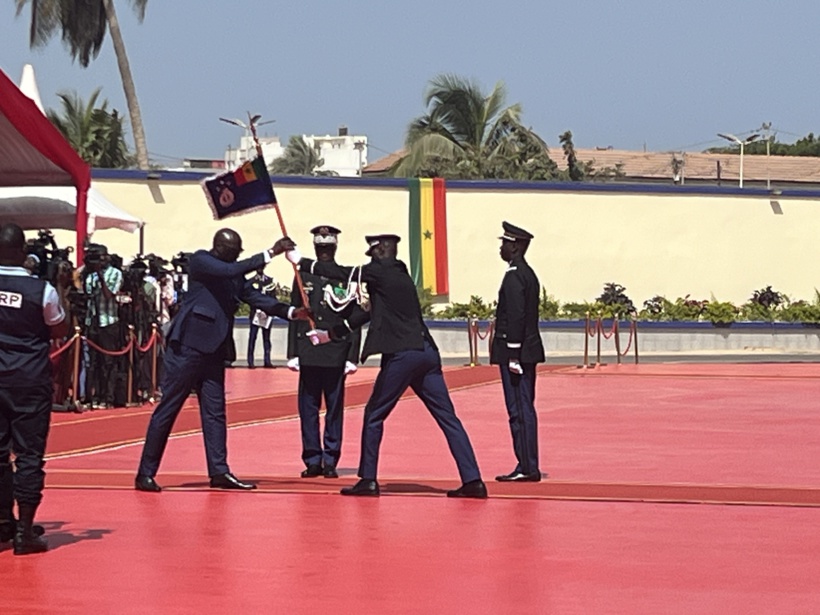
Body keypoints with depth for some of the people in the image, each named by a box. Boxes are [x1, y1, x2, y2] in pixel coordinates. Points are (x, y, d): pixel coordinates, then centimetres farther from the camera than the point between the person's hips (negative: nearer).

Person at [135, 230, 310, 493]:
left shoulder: (233, 274, 13)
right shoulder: (200, 261, -8)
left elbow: (256, 298, 9)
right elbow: (231, 270, -22)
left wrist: (292, 312, -4)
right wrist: (271, 253, -24)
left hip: (213, 350, 8)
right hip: (188, 346, -8)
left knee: (215, 411, 6)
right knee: (167, 409, -4)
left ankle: (219, 472, 8)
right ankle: (145, 473, 1)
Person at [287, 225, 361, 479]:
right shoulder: (303, 277, 10)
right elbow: (293, 315, 9)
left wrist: (353, 356, -2)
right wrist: (293, 353, 3)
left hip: (336, 355, -1)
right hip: (308, 353, 1)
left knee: (335, 408, 2)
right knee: (308, 407, 2)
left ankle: (330, 460, 8)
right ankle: (312, 460, 8)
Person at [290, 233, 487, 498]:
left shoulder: (382, 271, -1)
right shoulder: (400, 276, 24)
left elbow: (342, 274, -1)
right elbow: (372, 313, 32)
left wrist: (301, 262, 11)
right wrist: (331, 333, 37)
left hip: (402, 354, -8)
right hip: (427, 353, 8)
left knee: (374, 415, 5)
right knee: (447, 417, 4)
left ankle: (368, 480, 6)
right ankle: (472, 480, -2)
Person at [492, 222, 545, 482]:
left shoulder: (514, 275, -14)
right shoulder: (528, 273, 16)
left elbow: (516, 317, -20)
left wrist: (513, 355, -20)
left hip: (515, 351, -10)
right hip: (529, 351, 10)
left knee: (520, 410, -7)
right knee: (524, 409, 12)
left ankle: (527, 468, -6)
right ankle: (528, 466, 16)